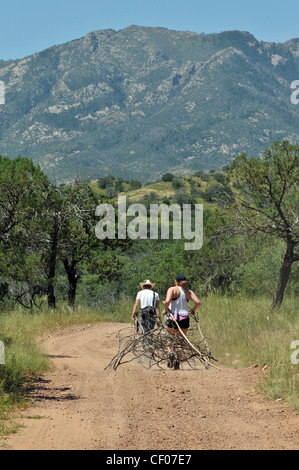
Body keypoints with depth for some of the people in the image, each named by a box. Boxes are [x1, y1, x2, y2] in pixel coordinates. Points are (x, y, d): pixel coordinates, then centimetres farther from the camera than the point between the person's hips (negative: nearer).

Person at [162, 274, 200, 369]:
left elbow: (167, 302, -19)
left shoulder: (172, 289, -3)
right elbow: (197, 302, -6)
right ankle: (177, 361, 6)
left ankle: (171, 352, -2)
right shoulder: (189, 292, 6)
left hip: (173, 317, -2)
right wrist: (193, 310, 11)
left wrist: (165, 310, -2)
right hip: (185, 318, 2)